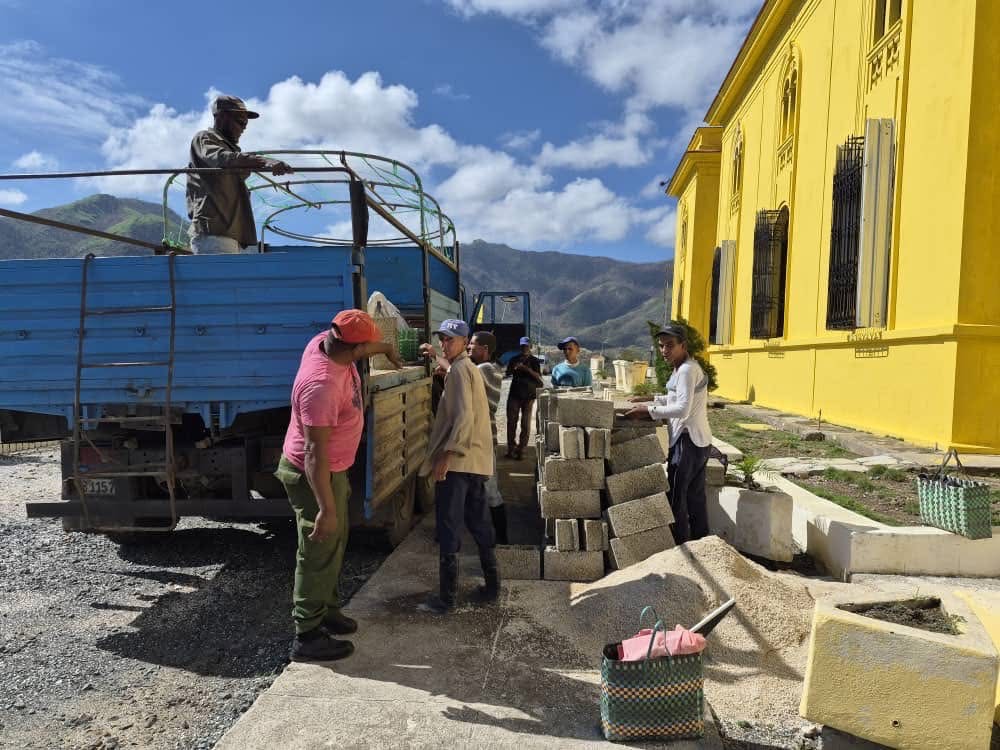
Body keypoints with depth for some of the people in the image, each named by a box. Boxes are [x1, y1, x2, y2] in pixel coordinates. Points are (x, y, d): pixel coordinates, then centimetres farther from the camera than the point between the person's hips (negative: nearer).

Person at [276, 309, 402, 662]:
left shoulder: (325, 340, -8)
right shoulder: (322, 385, -35)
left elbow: (367, 342, 18)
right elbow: (314, 454, -33)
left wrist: (388, 350, 35)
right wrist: (326, 508, -31)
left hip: (332, 469, 10)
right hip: (314, 475, -10)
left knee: (335, 542, 21)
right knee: (319, 553, 3)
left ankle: (327, 610, 38)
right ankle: (307, 637, 18)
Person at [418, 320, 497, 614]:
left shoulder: (459, 370, -11)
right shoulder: (470, 368, 19)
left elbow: (462, 417, -20)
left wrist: (447, 454, -21)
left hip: (458, 460, -10)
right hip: (476, 459, 10)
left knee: (448, 529, -4)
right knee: (479, 524, 15)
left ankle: (446, 598, 2)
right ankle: (492, 585, 23)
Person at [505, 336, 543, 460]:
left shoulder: (534, 361, 6)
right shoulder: (514, 359, 12)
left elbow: (538, 377, -3)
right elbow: (508, 374, 9)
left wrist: (527, 369, -17)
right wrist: (514, 368, -11)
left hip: (529, 395, -1)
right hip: (514, 394, 1)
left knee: (525, 424, -2)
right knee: (511, 422, -1)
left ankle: (521, 449, 3)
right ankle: (511, 448, 5)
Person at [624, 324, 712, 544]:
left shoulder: (687, 370, -18)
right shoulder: (686, 368, 13)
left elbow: (682, 409, -27)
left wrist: (648, 410, -22)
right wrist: (650, 399, 21)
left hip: (687, 441, -10)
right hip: (700, 441, 10)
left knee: (676, 499, -1)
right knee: (695, 497, 17)